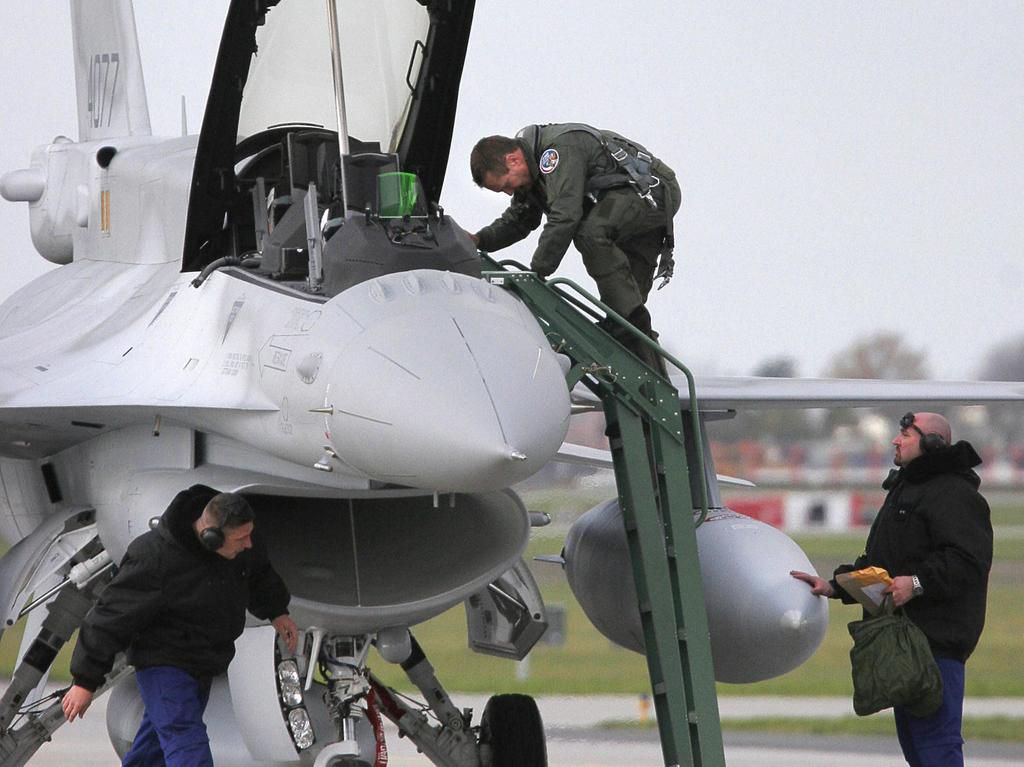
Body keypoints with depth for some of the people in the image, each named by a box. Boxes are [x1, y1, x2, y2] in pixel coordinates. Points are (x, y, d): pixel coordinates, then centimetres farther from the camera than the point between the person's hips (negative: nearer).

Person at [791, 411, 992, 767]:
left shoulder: (954, 495, -11)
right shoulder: (904, 491, 24)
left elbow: (967, 559, -23)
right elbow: (876, 563, 28)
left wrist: (917, 583, -30)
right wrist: (833, 586, 17)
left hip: (937, 640, -11)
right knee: (911, 738, 14)